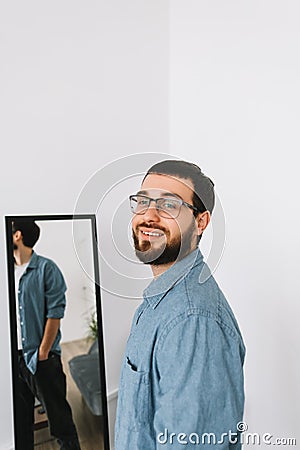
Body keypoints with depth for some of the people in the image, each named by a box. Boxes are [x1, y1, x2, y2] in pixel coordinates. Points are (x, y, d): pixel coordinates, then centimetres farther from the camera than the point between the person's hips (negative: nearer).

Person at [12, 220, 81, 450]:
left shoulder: (46, 268, -9)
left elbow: (55, 313, -12)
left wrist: (43, 352, -13)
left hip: (41, 358, -5)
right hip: (14, 357, 6)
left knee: (59, 416, 7)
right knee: (20, 418, 19)